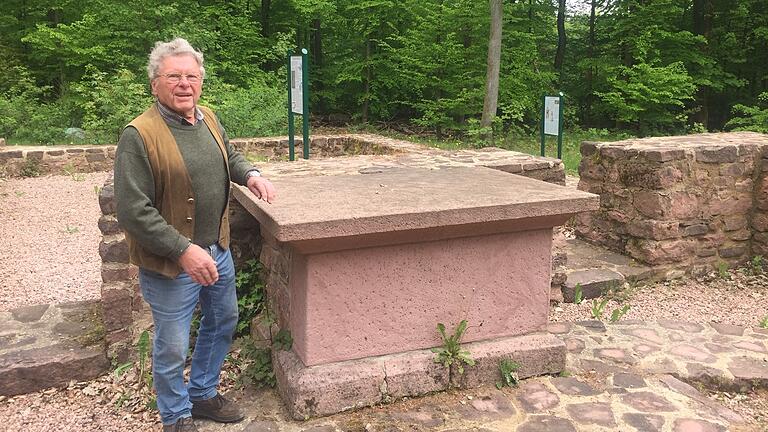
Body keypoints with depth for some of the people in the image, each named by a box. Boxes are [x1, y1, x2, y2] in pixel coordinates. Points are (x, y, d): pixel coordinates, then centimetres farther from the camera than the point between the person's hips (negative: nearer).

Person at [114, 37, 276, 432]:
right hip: (170, 264, -7)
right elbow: (132, 211, -23)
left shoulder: (208, 118, 2)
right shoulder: (139, 135, -21)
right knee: (172, 348, 9)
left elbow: (230, 155, 21)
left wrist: (250, 174, -1)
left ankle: (203, 394, 46)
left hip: (218, 251, 8)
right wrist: (183, 250, -26)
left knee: (223, 323, 23)